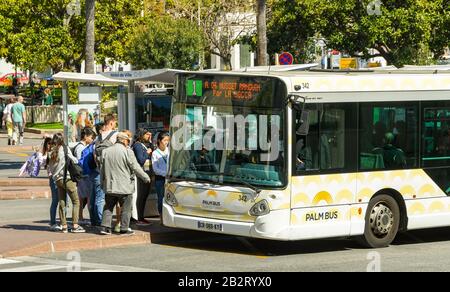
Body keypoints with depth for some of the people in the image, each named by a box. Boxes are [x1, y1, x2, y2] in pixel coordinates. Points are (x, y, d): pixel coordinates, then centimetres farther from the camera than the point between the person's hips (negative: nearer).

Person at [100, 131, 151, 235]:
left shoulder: (106, 151, 5)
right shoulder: (127, 152, -11)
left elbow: (102, 169, 11)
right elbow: (136, 168, -10)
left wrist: (103, 182, 22)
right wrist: (146, 177, 3)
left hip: (110, 186, 5)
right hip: (125, 186, -5)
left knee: (108, 207, 13)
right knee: (126, 208, 5)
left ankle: (105, 227, 5)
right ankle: (124, 228, 6)